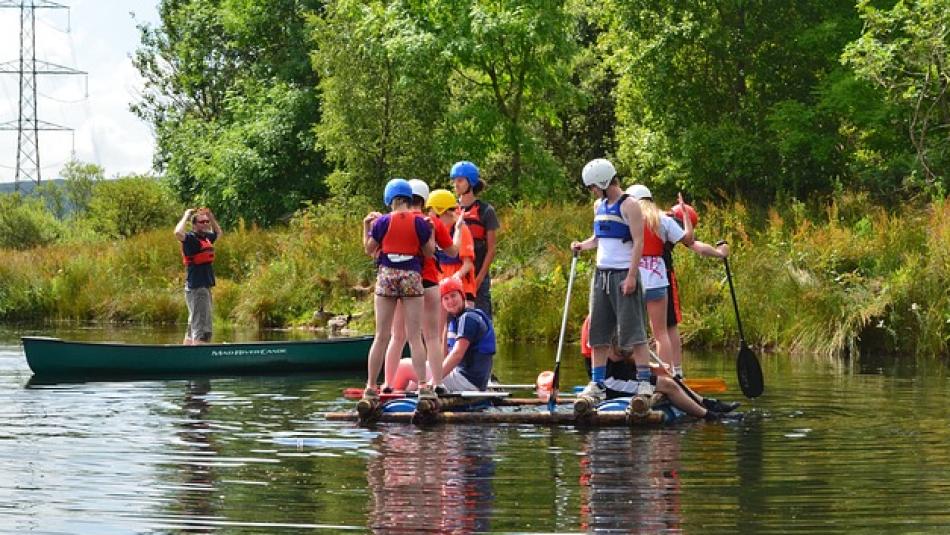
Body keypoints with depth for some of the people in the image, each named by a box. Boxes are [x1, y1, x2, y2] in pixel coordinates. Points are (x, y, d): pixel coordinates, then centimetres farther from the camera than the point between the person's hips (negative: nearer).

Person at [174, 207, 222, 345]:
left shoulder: (206, 237, 14)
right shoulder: (190, 238, -11)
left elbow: (218, 233, 36)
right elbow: (178, 233, -33)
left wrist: (211, 216, 19)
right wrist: (186, 216, -18)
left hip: (205, 287, 9)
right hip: (196, 288, -9)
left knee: (193, 328, 16)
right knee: (202, 328, -15)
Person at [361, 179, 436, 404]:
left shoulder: (382, 222, -1)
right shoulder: (419, 222, -2)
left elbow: (369, 249, 5)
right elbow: (429, 252, 4)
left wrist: (366, 226, 16)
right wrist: (430, 231, 17)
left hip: (386, 276, 1)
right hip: (412, 276, -1)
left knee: (381, 337, 5)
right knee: (415, 337, 2)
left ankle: (370, 387, 4)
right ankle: (423, 386, -4)